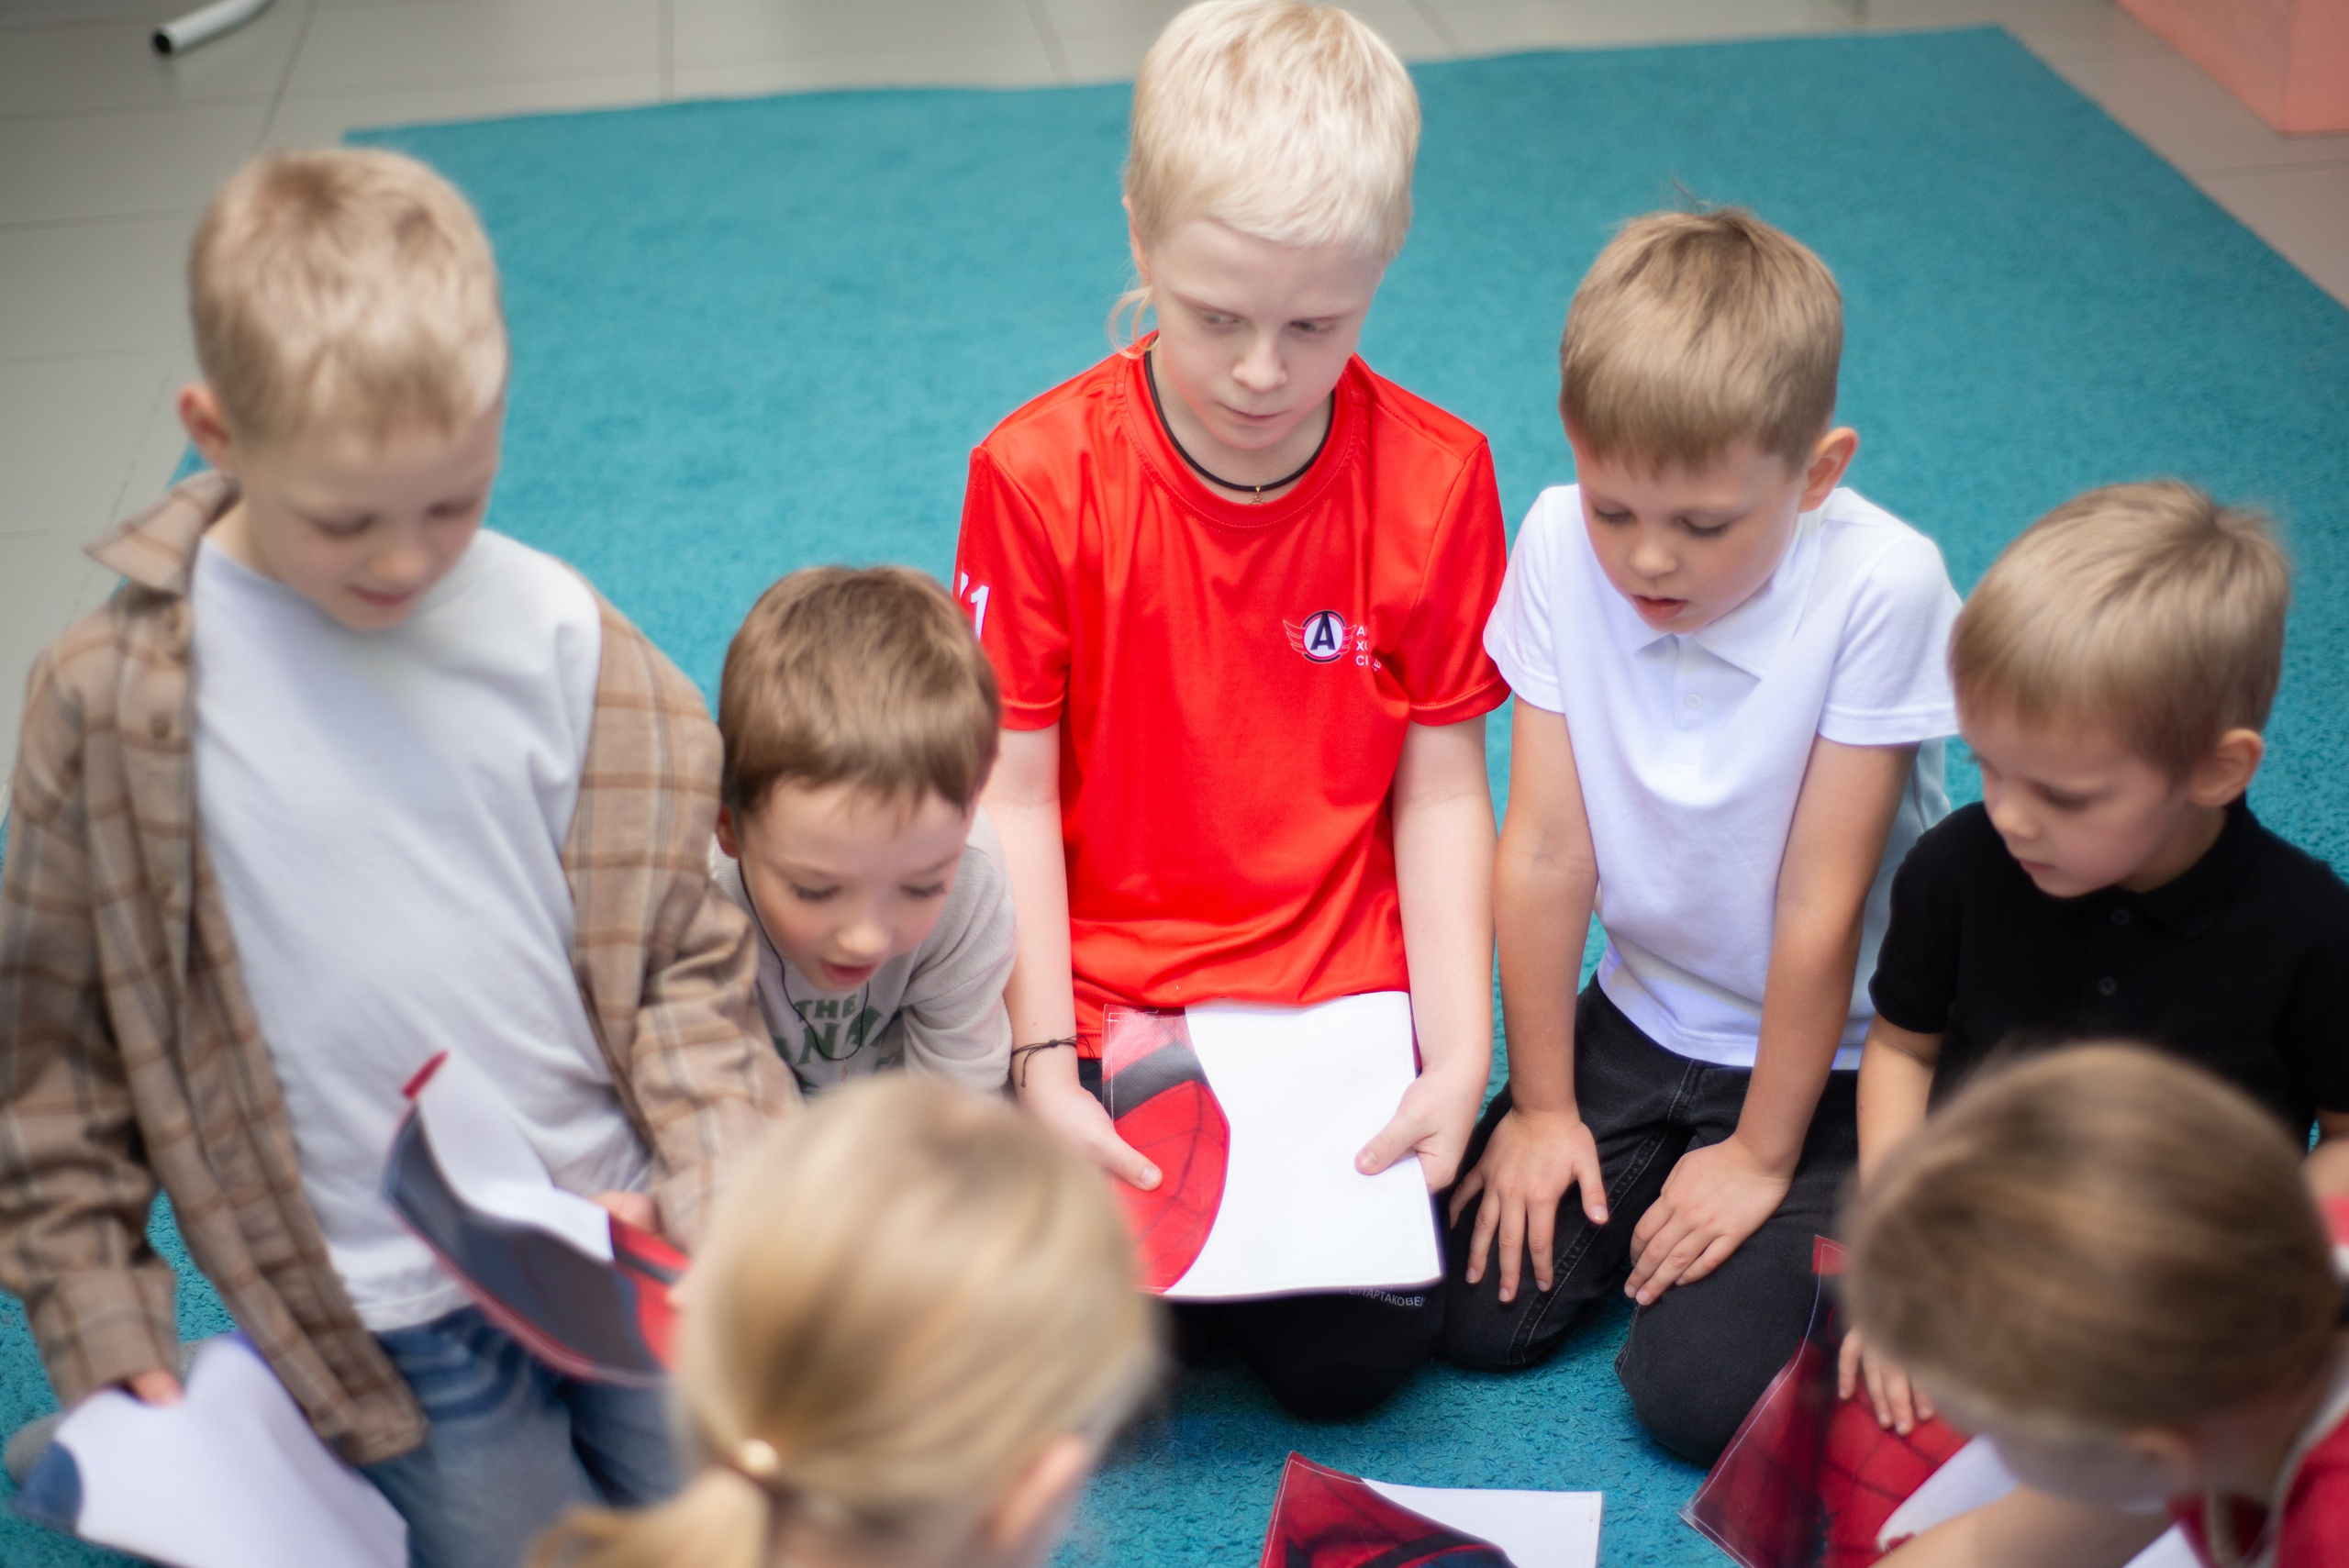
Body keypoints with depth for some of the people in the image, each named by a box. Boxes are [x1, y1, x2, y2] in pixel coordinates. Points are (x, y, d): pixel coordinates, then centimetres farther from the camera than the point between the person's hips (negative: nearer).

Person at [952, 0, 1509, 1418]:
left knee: (1355, 1360, -11)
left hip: (1339, 996, 1)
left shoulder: (1435, 476, -6)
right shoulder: (1041, 472, -10)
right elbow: (1014, 794, -7)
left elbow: (1441, 789, -2)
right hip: (1100, 998, 0)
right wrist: (1046, 1065, -15)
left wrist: (1460, 1053, -11)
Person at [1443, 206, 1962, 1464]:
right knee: (1478, 1312, -5)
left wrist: (1760, 1156, -13)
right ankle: (1647, 1188, 22)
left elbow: (1820, 907, -20)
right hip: (1640, 1020, 4)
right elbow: (1544, 854, -11)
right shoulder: (1561, 546, -16)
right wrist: (1543, 1108, -5)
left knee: (1701, 1387, -13)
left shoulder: (1881, 587, -26)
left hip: (1829, 1053, -3)